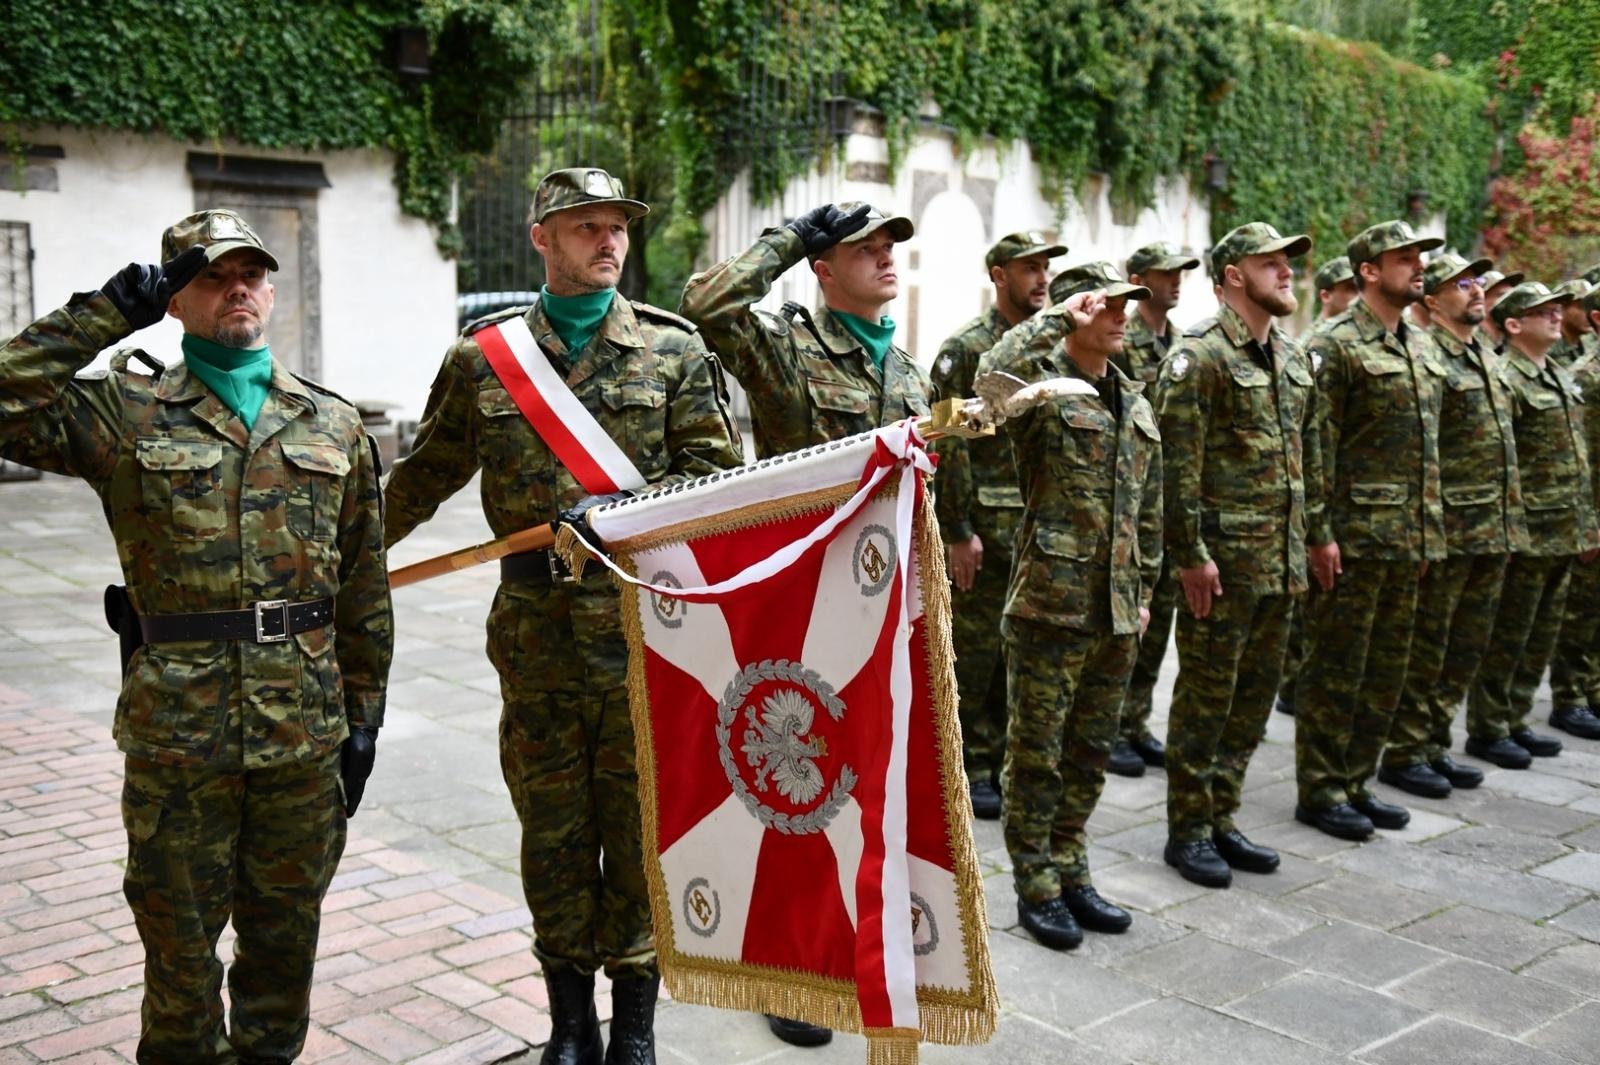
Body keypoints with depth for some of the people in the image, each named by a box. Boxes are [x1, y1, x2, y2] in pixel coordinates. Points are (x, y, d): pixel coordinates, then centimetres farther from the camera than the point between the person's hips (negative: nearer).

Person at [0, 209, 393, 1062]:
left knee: (285, 934, 15)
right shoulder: (123, 413, 2)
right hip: (175, 727, -2)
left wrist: (363, 712, 6)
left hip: (305, 729, 2)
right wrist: (104, 314, -10)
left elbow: (364, 585, 9)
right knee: (180, 940, 10)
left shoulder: (333, 425, 9)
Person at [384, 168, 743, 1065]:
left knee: (641, 821, 6)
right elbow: (428, 475, 15)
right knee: (551, 823, 10)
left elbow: (719, 472, -2)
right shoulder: (484, 354, 6)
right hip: (535, 629, 2)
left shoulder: (674, 349, 3)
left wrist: (626, 509, -16)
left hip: (646, 621, -1)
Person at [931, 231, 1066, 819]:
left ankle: (1001, 762, 25)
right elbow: (947, 446, -13)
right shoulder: (966, 349, -8)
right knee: (974, 654, 1)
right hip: (986, 527, -7)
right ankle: (968, 770, 12)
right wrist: (957, 531, -16)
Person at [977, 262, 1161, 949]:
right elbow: (992, 375, -34)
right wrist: (1058, 318, -22)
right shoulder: (1042, 384, -7)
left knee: (1090, 754, 16)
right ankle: (1036, 887, 17)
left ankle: (1070, 872, 30)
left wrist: (1143, 591, 17)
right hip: (1049, 604, -7)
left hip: (1116, 610, 7)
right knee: (1037, 755, 4)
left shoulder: (1135, 403, 14)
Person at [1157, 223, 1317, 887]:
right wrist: (1191, 554, -19)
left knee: (1255, 693, 14)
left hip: (1280, 560, 8)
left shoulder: (1291, 357, 14)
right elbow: (1178, 463, -16)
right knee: (1205, 695, 1)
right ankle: (1187, 832, 13)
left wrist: (1306, 541, 15)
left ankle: (1220, 818, 26)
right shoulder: (1200, 354, -12)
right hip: (1223, 557, -8)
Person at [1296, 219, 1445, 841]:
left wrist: (1430, 529, 16)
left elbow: (1429, 446, 20)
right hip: (1355, 535, -8)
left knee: (1386, 671, 13)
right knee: (1336, 669, 0)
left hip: (1409, 537, 8)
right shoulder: (1336, 346, -10)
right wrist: (1320, 533, -18)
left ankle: (1356, 783, 25)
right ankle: (1320, 791, 11)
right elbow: (1315, 448, -14)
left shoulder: (1421, 347, 15)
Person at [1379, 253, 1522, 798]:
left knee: (1465, 650, 14)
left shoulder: (1484, 353, 16)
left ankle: (1433, 745, 24)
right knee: (1424, 648, 0)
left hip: (1494, 529, 9)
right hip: (1448, 528, -9)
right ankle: (1403, 753, 10)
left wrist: (1509, 521, 19)